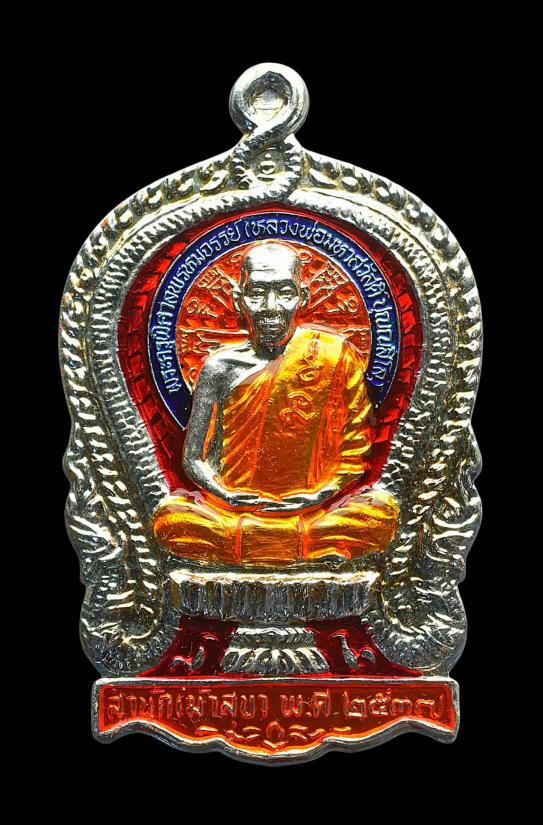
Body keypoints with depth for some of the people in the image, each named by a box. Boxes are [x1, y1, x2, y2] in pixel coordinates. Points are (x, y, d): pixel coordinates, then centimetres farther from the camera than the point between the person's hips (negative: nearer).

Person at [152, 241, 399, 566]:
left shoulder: (333, 355, 2)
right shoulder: (221, 367, 6)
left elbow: (357, 453, 3)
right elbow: (194, 458, 6)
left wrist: (322, 494, -13)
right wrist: (226, 495, -13)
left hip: (313, 511, 0)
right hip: (232, 512, 1)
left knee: (382, 510, -28)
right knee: (170, 517, -28)